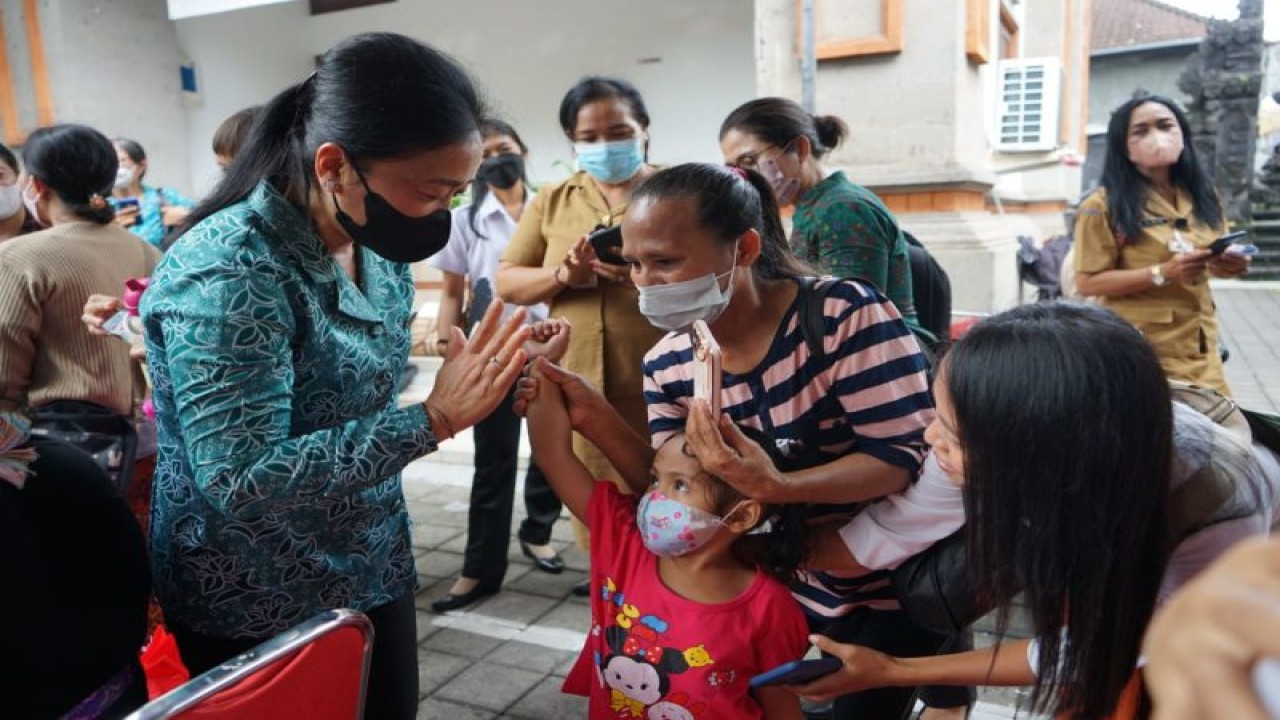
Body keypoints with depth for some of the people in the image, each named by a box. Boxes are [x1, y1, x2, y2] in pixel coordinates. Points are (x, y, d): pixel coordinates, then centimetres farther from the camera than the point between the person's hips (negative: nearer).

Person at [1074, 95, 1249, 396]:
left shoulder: (1201, 196, 8)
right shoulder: (1105, 206, -12)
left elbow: (1215, 254, 20)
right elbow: (1087, 282, -14)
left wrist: (1225, 264, -4)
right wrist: (1162, 274, -23)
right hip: (1140, 350, -6)